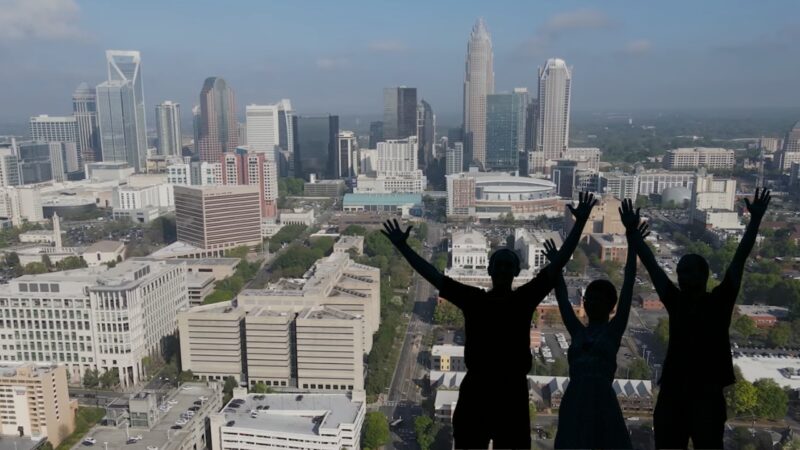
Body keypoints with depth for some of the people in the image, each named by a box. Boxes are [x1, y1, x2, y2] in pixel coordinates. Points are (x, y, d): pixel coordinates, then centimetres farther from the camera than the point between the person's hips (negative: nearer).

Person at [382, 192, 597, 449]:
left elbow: (559, 262, -2)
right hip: (475, 389, 1)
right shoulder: (473, 299, 2)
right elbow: (432, 274, 3)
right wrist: (402, 246, 2)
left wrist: (580, 223, -7)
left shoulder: (525, 298, 1)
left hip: (513, 390, 0)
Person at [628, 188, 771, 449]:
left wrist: (755, 219, -8)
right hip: (672, 393, 3)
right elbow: (651, 264, 7)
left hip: (707, 394, -3)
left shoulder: (719, 301, 1)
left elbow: (739, 259, -4)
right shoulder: (675, 301, 7)